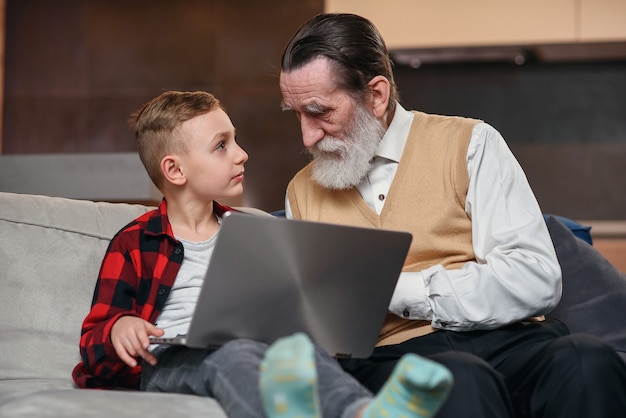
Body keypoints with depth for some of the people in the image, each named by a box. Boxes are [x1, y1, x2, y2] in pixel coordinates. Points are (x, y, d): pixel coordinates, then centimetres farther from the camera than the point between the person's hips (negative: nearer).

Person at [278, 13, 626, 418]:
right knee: (461, 381, -37)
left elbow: (537, 280, -3)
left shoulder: (469, 144, 8)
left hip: (507, 342, 0)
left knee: (586, 361, -36)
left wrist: (390, 289, -8)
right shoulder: (301, 191, 19)